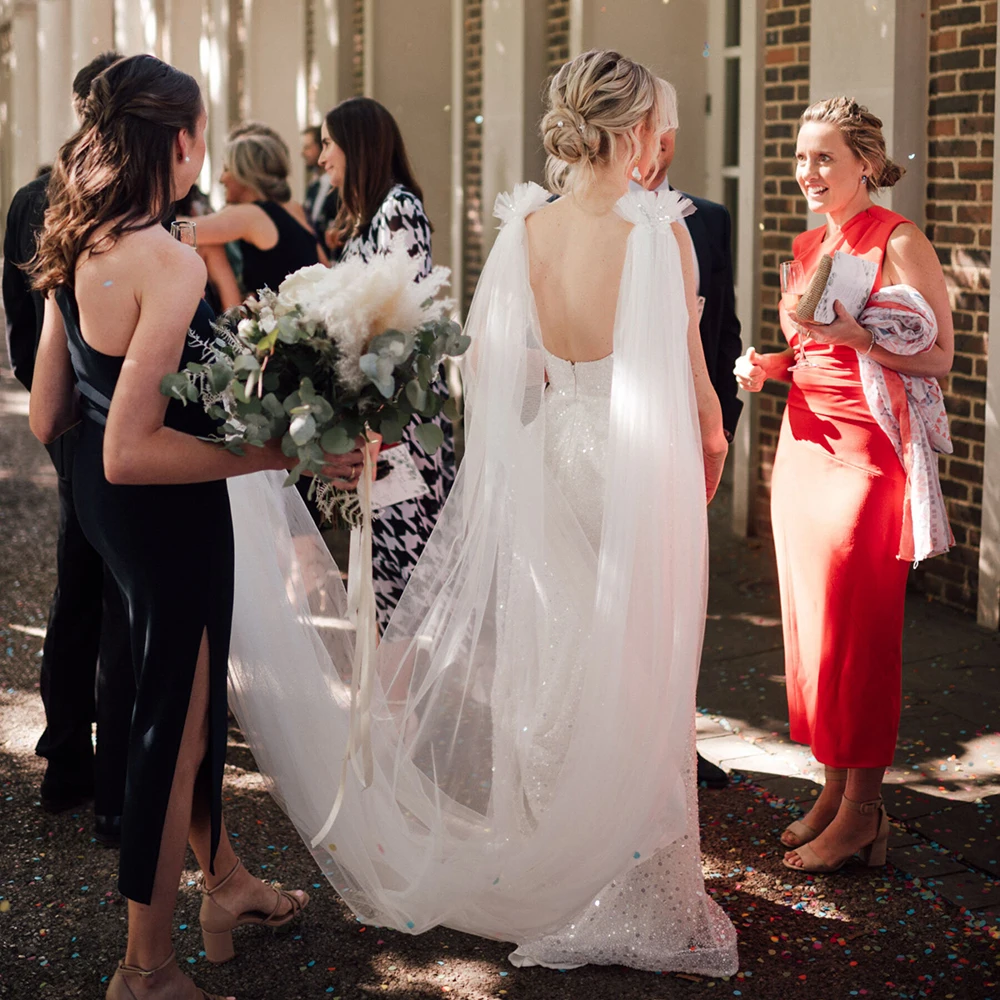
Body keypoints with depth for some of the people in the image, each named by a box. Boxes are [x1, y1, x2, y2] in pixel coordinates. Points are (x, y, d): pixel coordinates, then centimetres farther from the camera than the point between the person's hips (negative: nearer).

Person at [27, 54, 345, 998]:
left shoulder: (76, 248, 1)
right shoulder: (169, 262, -25)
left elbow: (47, 415, 7)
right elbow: (132, 450, -29)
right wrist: (280, 452, -27)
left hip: (98, 505, 9)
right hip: (168, 514, -9)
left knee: (189, 698, 26)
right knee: (175, 719, 8)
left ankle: (224, 881, 47)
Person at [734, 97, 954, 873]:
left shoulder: (899, 242, -9)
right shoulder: (810, 245, 14)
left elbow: (939, 356, -12)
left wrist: (849, 331, -23)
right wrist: (768, 365, 5)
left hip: (865, 453, -8)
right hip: (804, 443, 8)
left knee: (855, 630, -4)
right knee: (809, 623, 9)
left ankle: (863, 810, 6)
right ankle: (832, 788, 20)